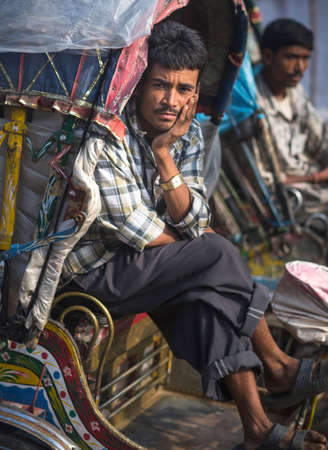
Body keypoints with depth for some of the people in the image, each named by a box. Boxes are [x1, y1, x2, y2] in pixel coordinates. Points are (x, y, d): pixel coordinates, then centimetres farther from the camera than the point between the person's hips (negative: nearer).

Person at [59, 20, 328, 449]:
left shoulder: (188, 133, -1)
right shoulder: (106, 136, -20)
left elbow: (193, 221, -7)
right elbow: (135, 230, -21)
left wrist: (163, 153, -19)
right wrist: (205, 248, -7)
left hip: (146, 267, 7)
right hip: (96, 272, -7)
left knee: (212, 293, -18)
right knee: (218, 256, -19)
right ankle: (277, 369, -3)